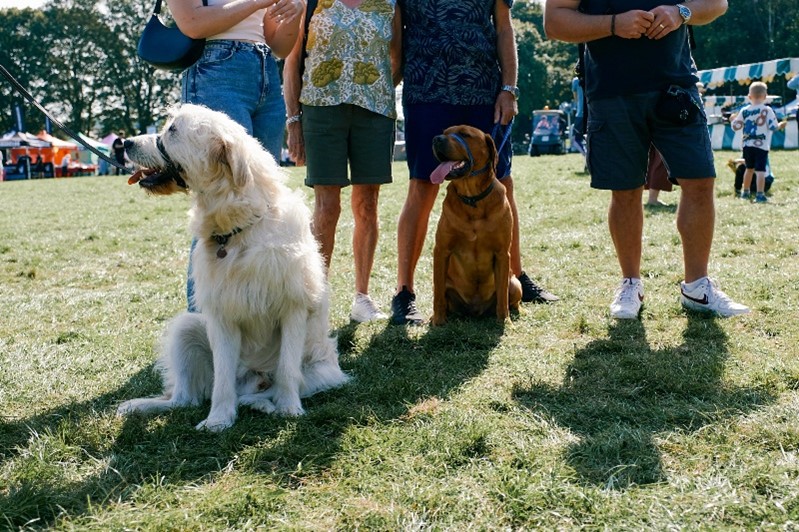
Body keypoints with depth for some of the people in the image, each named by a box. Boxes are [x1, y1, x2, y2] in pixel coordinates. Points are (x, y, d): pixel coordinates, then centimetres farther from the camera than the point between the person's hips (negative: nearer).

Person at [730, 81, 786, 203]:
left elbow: (736, 126, 5)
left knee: (749, 168, 20)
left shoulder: (744, 110, 2)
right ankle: (760, 195, -14)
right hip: (762, 146, -4)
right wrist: (781, 125, 14)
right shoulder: (767, 110, -7)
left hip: (747, 145, 4)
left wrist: (733, 120, 26)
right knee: (760, 170, -7)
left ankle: (745, 192, 31)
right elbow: (773, 127, -7)